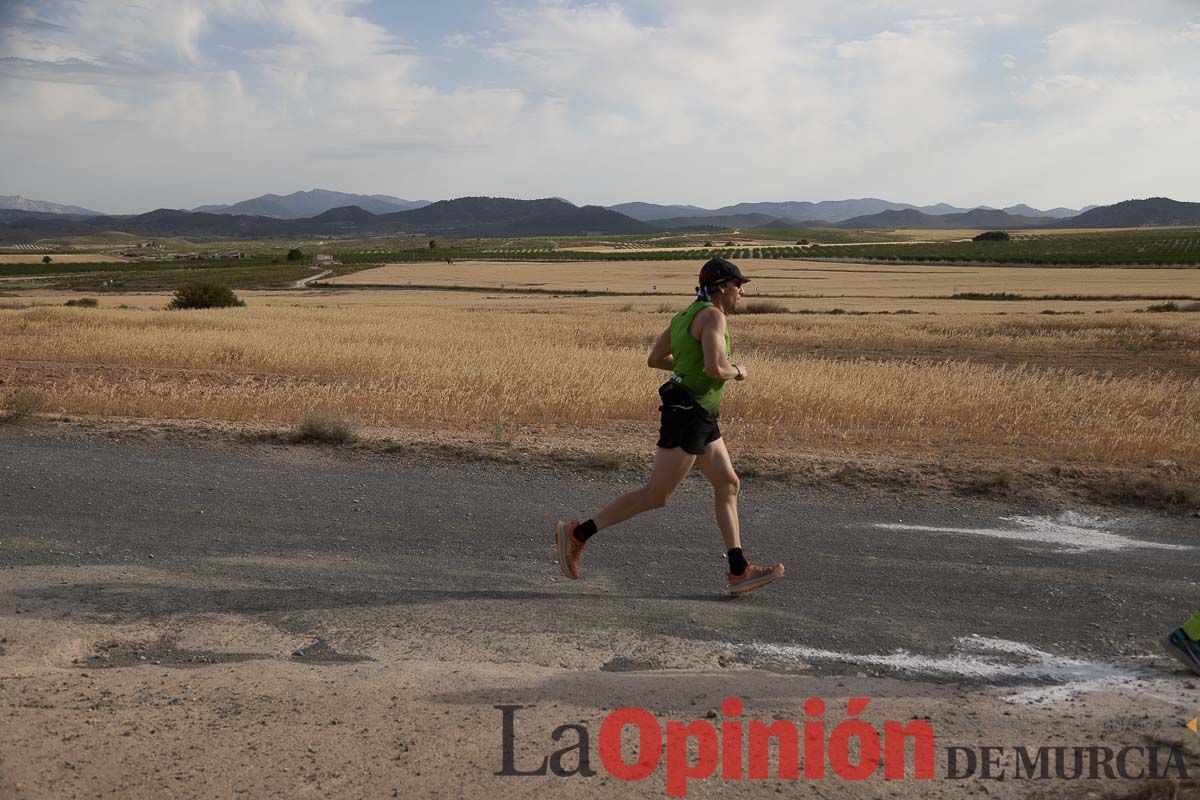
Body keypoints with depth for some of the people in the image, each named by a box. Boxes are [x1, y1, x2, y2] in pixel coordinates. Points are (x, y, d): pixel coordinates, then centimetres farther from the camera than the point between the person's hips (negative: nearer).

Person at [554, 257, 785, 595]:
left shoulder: (687, 314, 13)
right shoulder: (712, 315, -15)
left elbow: (653, 359, 16)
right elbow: (714, 368, -27)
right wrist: (737, 371, -6)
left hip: (699, 417, 10)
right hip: (687, 414, -10)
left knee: (728, 485, 10)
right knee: (656, 495, -4)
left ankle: (740, 572, 12)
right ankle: (577, 533, 2)